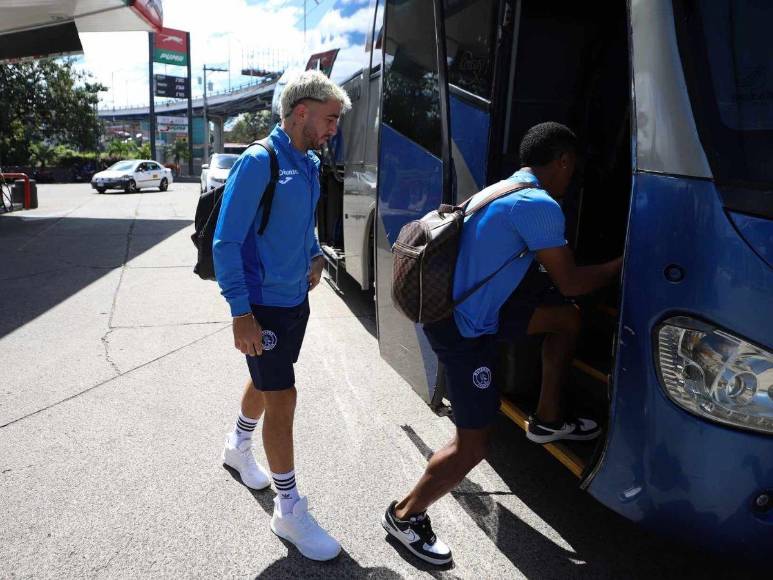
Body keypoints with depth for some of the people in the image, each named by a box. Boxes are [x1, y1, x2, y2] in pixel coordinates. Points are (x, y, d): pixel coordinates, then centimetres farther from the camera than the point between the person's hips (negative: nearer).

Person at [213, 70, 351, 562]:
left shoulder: (310, 164, 6)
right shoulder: (259, 162, -18)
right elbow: (226, 242, -20)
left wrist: (315, 255, 7)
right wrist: (241, 311, -23)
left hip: (296, 299, 8)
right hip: (264, 304, -8)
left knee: (266, 381, 24)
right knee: (282, 398, -2)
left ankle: (239, 447, 51)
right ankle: (289, 511, 13)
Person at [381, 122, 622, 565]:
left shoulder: (501, 190, 13)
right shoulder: (539, 205, -17)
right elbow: (571, 282, -11)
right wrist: (620, 265, 5)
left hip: (469, 306, 10)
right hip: (464, 329, -10)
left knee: (568, 317, 18)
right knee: (473, 447, -1)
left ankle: (548, 419, 28)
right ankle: (406, 515, 19)